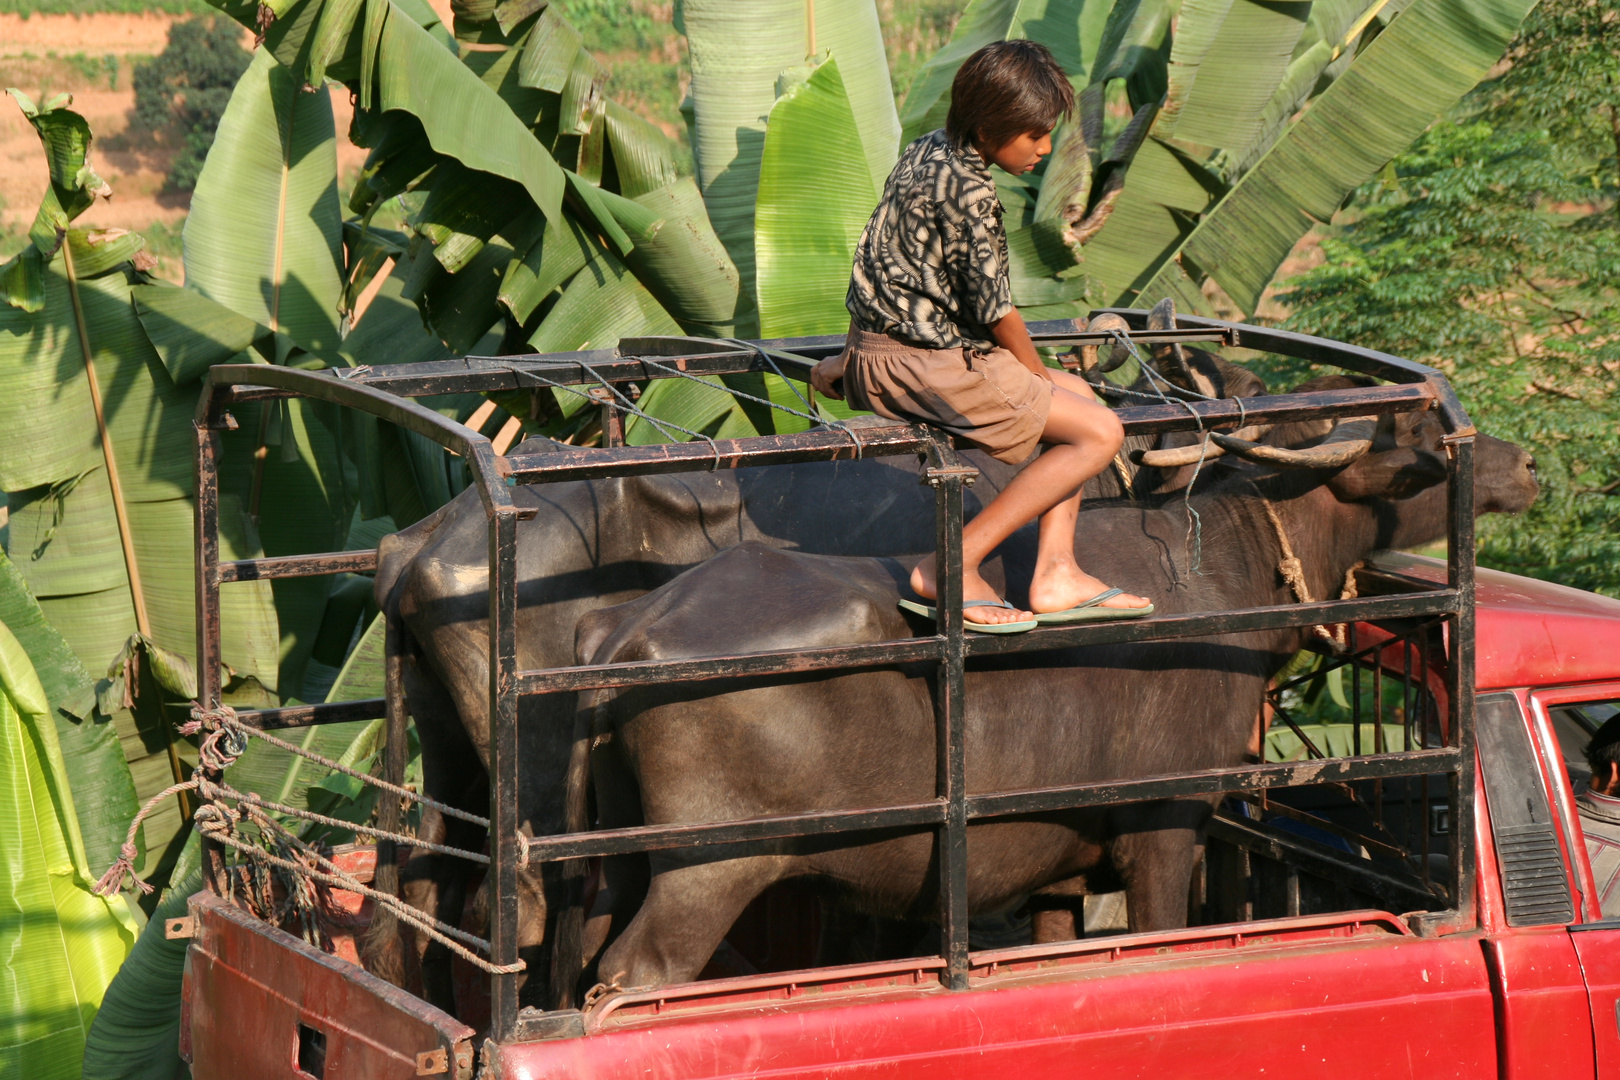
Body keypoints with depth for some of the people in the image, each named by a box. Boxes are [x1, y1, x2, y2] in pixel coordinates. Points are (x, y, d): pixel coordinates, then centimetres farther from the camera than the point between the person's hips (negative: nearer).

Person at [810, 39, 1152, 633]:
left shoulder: (927, 151, 11)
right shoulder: (967, 189, -20)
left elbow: (888, 267, 20)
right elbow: (993, 305, -16)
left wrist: (850, 361, 27)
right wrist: (1036, 376, 2)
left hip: (879, 350, 10)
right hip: (922, 366, -10)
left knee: (1079, 394, 21)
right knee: (1099, 433, -9)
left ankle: (1055, 573, 12)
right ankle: (953, 567, -10)